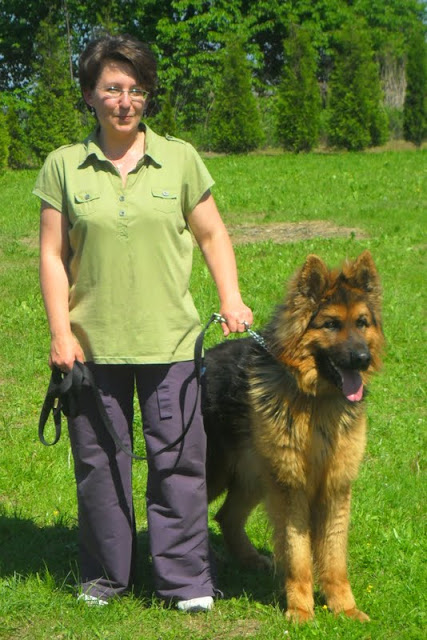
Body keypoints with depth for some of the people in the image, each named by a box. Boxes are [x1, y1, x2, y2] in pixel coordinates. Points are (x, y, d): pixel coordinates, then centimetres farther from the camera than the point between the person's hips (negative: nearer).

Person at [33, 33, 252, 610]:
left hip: (169, 339, 0)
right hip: (93, 341, 0)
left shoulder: (180, 159, 5)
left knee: (179, 459, 0)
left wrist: (231, 300, 0)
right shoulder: (64, 166, 3)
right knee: (98, 460, 7)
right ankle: (106, 574, 23)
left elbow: (211, 234, 12)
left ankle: (185, 578, 12)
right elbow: (53, 254, 3)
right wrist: (60, 332, -4)